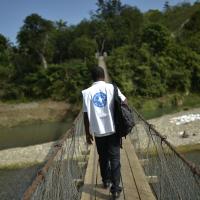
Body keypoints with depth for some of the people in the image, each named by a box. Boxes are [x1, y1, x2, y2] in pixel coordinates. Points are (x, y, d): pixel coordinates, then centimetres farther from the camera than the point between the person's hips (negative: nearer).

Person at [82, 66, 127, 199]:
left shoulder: (87, 92, -3)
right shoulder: (112, 88, -4)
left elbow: (86, 115, -3)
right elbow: (125, 102, -3)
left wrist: (87, 133, 6)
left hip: (98, 131, 1)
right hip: (113, 129, -1)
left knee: (103, 158, 19)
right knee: (115, 159, 4)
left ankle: (106, 181, 36)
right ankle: (115, 189, 2)